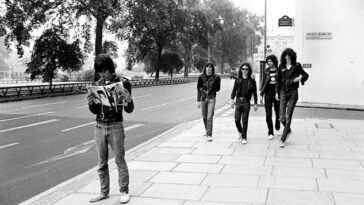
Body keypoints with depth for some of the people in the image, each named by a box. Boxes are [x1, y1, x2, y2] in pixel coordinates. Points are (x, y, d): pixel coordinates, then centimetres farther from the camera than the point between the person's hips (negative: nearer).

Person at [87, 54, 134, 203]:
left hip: (115, 127, -4)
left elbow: (129, 110, -4)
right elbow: (95, 111, 11)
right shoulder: (98, 84, 9)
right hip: (100, 127, 4)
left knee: (120, 161, 2)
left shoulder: (123, 83, -5)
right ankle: (104, 192, 18)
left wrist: (129, 100, -26)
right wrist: (91, 103, -10)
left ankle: (124, 192, 12)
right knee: (102, 163, 8)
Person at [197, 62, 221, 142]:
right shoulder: (201, 77, -1)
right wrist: (198, 101, -2)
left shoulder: (216, 77, -4)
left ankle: (209, 135, -7)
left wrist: (211, 91, -2)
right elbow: (199, 89, 1)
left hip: (211, 99, -2)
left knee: (209, 117, -10)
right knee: (204, 117, 13)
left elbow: (218, 88, 10)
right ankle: (206, 129, 40)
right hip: (203, 98, 2)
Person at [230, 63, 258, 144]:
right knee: (237, 120, -1)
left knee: (245, 121, -1)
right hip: (238, 101, 2)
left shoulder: (252, 81, 2)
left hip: (246, 102, -1)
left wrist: (255, 104, 3)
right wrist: (232, 99, -3)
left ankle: (244, 137, 10)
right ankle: (240, 132, 29)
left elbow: (254, 93, 5)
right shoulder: (238, 80, 6)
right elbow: (234, 90, 8)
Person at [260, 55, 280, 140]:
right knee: (268, 115, -5)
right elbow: (263, 83, 11)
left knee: (278, 113, 12)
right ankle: (270, 133, 0)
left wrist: (278, 93, -18)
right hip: (268, 94, 2)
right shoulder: (266, 71, 7)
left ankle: (277, 127, 40)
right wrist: (261, 94, 7)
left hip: (276, 94, -2)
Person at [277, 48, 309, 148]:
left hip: (293, 92, -2)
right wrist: (277, 93, 10)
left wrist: (300, 78, -8)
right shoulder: (281, 67, 7)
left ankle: (283, 139, 2)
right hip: (283, 92, 2)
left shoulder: (297, 66, 1)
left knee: (288, 116, -4)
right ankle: (288, 130, 27)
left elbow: (306, 75, 14)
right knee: (282, 117, -5)